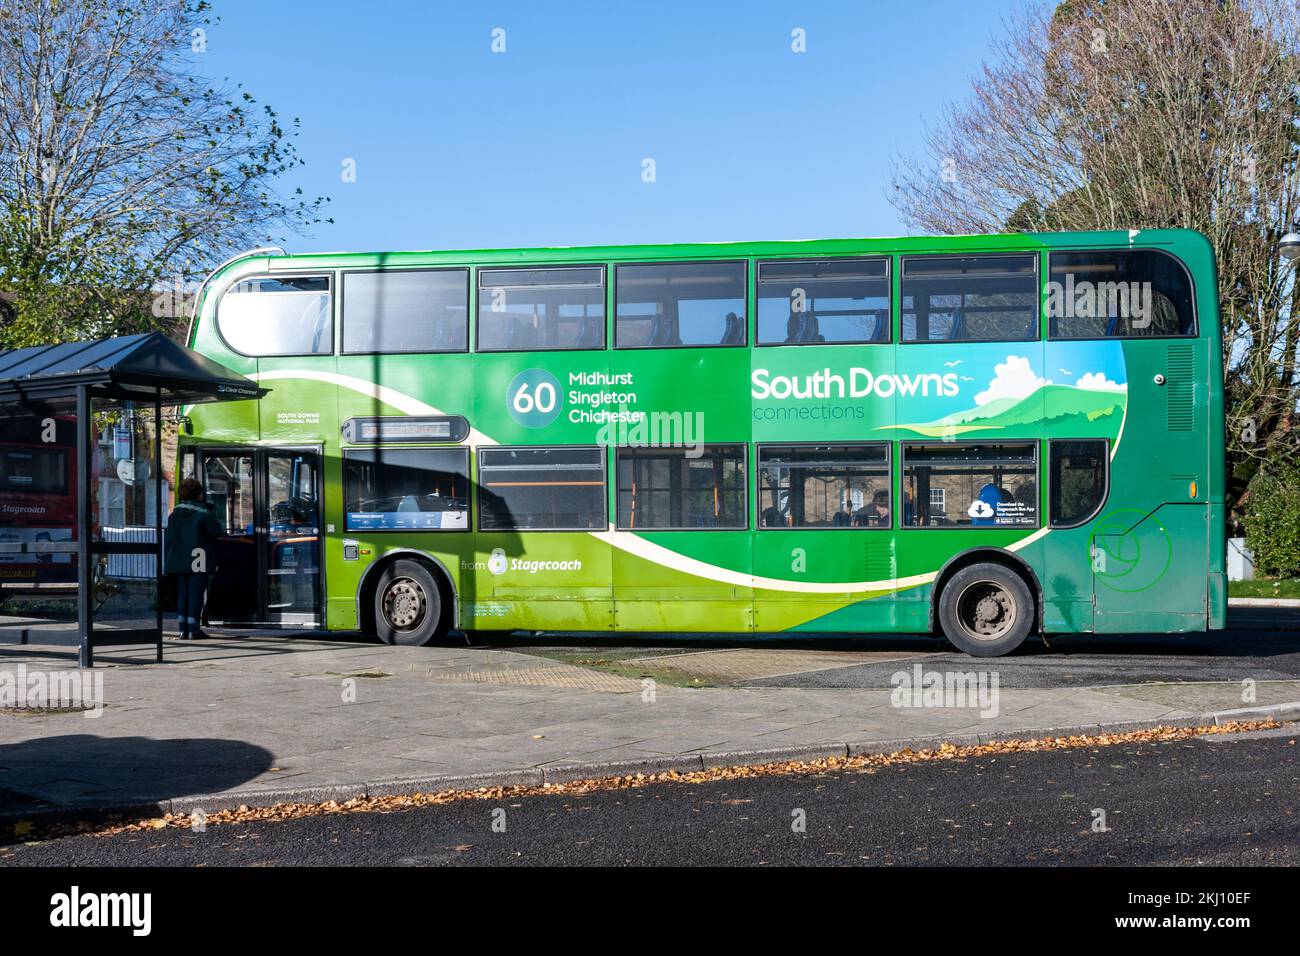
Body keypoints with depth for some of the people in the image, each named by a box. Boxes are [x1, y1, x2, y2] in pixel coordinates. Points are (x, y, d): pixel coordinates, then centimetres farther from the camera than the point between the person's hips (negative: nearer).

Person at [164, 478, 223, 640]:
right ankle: (193, 629, -5)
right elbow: (216, 532, -11)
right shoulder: (203, 512, -11)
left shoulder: (174, 512, 8)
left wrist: (167, 562, 13)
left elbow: (168, 539, 9)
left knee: (182, 593, 11)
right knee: (196, 593, -3)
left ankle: (183, 629, 11)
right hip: (198, 562, -6)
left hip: (178, 561, 6)